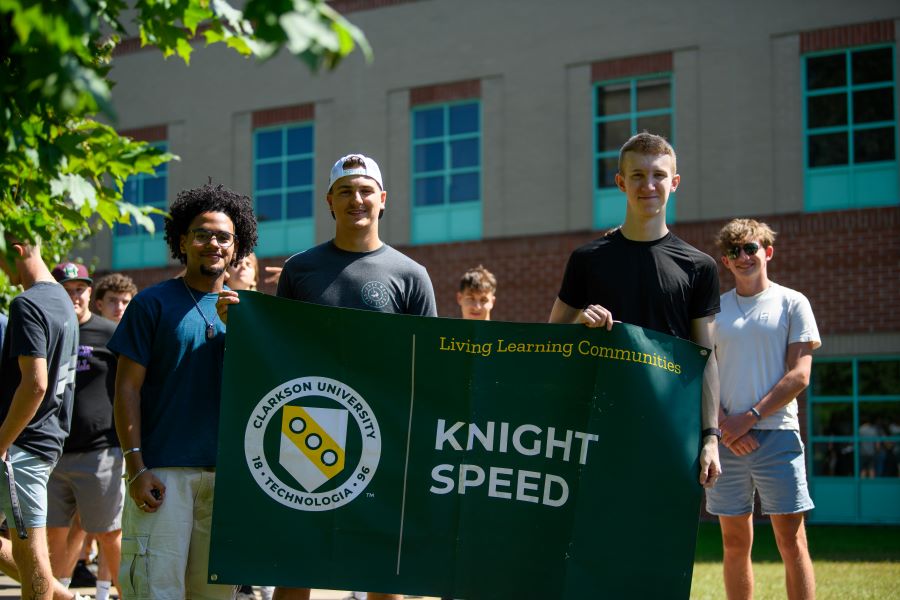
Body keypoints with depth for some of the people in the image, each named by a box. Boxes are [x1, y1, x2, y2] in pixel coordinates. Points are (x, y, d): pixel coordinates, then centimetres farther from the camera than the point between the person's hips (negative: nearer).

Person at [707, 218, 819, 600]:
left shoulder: (792, 303, 5)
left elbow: (799, 375, -3)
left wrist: (750, 417, -10)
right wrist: (724, 425, -6)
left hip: (777, 434, -3)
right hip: (726, 438, 3)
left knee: (791, 540, -5)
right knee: (735, 543, 6)